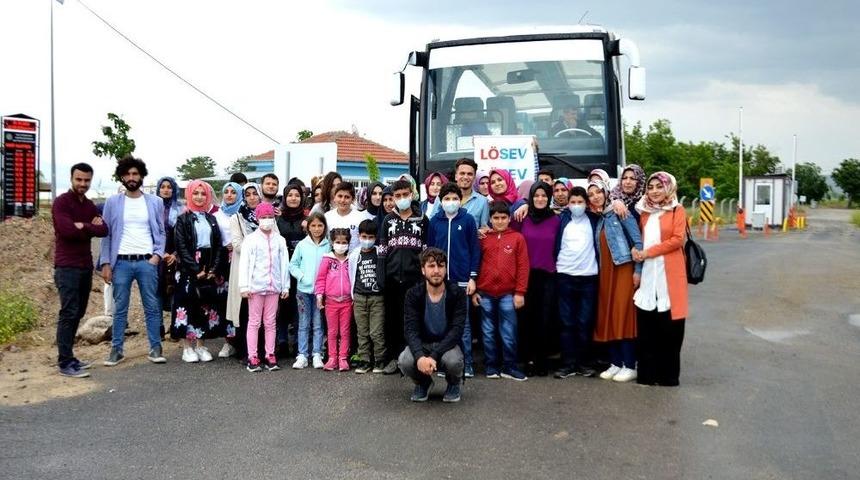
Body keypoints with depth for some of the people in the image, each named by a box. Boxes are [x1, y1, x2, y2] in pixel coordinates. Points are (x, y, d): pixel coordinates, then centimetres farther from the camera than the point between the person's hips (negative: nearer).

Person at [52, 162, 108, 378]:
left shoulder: (90, 205, 15)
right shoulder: (61, 202, -7)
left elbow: (104, 230, 1)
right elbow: (67, 230, -22)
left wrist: (83, 226, -14)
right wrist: (91, 227, -9)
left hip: (86, 266, 7)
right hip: (67, 267, -7)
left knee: (78, 313, 10)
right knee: (69, 313, -8)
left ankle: (69, 357, 18)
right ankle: (64, 363, -4)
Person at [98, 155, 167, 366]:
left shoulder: (155, 202, 7)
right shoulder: (113, 202, 5)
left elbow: (161, 232, 8)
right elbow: (106, 234, 4)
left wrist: (157, 254, -6)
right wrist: (105, 263, -2)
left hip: (147, 262, 0)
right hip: (121, 262, 0)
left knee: (152, 307, 3)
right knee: (120, 309, 6)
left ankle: (155, 348, 10)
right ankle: (116, 349, 15)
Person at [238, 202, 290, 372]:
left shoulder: (279, 240, 7)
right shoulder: (250, 239, 0)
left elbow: (284, 264, 8)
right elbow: (244, 264, -4)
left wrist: (285, 286, 6)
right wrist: (244, 286, -10)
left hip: (274, 287, 3)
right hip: (256, 286, -3)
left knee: (270, 322, 8)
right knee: (254, 322, 3)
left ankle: (270, 356, 14)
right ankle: (252, 357, 6)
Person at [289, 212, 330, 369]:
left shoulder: (328, 246, -1)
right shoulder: (302, 245, 1)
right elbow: (293, 264, 4)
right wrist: (302, 276, -9)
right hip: (304, 289, 1)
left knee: (318, 324, 6)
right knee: (304, 324, 7)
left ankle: (317, 355, 13)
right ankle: (302, 355, 12)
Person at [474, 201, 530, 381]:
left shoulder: (517, 238, 3)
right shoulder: (483, 238, 6)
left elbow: (523, 266, 0)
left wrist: (520, 292, -5)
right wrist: (474, 290, 4)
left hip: (508, 294, -1)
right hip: (485, 294, 2)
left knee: (508, 333, 1)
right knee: (488, 332, 8)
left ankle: (509, 367, 11)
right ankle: (491, 367, 17)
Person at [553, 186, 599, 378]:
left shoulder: (592, 219, 8)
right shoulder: (563, 218, 6)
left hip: (588, 276, 0)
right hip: (565, 275, 0)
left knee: (585, 322, 4)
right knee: (567, 321, 1)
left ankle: (582, 363, 14)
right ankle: (568, 363, 6)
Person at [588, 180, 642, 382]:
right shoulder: (597, 219, 13)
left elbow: (637, 241, -9)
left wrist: (638, 270, -12)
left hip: (623, 269, -6)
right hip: (605, 272, 6)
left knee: (623, 315, -7)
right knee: (607, 317, 5)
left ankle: (629, 366, -1)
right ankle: (615, 363, 13)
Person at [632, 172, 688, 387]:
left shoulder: (677, 210, 2)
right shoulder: (644, 212, 16)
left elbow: (677, 239, -8)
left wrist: (648, 252, -11)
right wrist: (637, 250, -2)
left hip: (669, 275, -4)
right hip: (647, 274, 4)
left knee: (669, 328, 0)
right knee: (646, 328, 4)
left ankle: (668, 374, 9)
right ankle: (647, 373, 12)